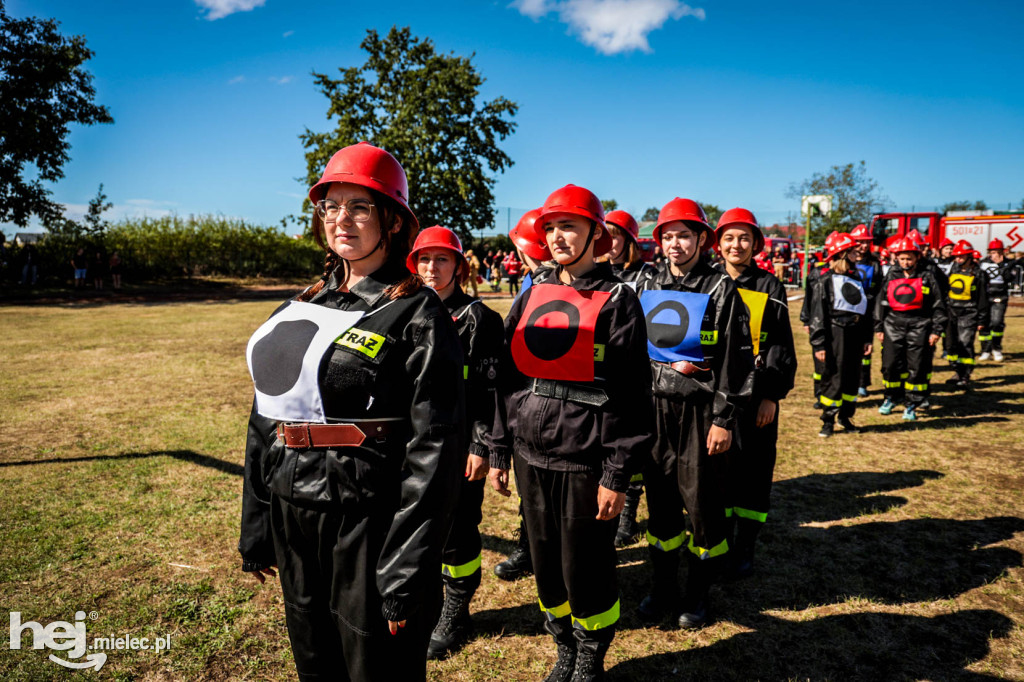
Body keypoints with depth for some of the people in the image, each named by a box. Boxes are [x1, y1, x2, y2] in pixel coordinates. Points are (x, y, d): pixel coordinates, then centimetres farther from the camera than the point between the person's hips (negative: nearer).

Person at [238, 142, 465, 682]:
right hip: (293, 518, 7)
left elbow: (434, 450, -17)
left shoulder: (417, 314, -12)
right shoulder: (301, 308, 9)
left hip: (370, 524, -6)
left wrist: (407, 574, -18)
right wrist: (256, 526, 13)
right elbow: (266, 420, 13)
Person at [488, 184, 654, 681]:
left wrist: (617, 476, -13)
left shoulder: (616, 301, -5)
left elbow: (632, 395, -10)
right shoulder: (533, 295, 9)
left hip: (586, 463, -5)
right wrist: (498, 451, 9)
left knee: (584, 570, 8)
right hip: (531, 457, 5)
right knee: (545, 566, 17)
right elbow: (508, 376, 10)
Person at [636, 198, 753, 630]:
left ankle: (698, 595, 24)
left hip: (700, 411, -4)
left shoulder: (720, 290, -4)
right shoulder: (650, 288, 10)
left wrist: (724, 420, -12)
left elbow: (737, 359, -8)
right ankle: (663, 588, 28)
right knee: (659, 500, 11)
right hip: (655, 408, 4)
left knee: (702, 502, 5)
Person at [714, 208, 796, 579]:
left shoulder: (770, 287, 1)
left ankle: (745, 549, 19)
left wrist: (772, 396, -9)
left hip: (756, 393, -2)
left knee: (753, 469, 5)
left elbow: (781, 346, -2)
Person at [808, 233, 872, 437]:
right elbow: (818, 314, -9)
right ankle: (828, 421, 8)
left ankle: (845, 416, 25)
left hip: (855, 334, 6)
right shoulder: (826, 280, -5)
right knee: (833, 378, -2)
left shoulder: (857, 279, 14)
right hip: (835, 334, -6)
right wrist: (818, 344, -14)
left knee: (852, 378, 11)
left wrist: (867, 338, 14)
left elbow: (865, 310, 18)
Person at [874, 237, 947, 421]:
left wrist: (936, 330, -2)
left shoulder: (927, 277, 2)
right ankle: (892, 397, 24)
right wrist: (878, 328, 10)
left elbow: (939, 305, 3)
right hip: (894, 324, 2)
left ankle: (912, 404, 11)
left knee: (917, 366, -1)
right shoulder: (891, 276, 9)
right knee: (891, 364, 2)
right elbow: (881, 302, 13)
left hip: (919, 326, -2)